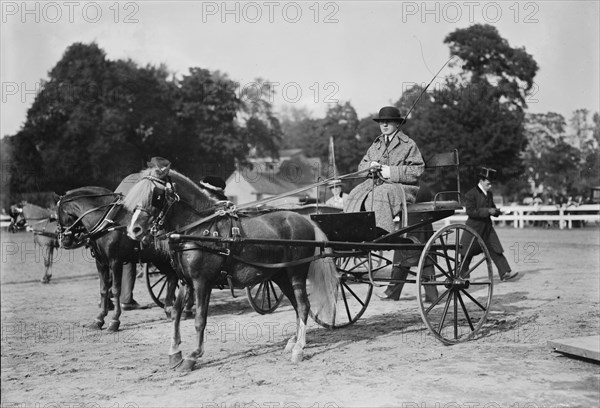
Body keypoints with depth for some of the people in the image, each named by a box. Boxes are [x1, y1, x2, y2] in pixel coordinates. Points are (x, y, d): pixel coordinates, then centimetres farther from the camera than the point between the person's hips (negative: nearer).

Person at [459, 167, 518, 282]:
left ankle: (505, 273, -5)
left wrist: (496, 211, 0)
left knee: (496, 250, -3)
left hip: (487, 226, 6)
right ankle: (461, 274, 18)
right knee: (467, 253, 4)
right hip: (474, 228, -6)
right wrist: (487, 211, -23)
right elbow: (470, 211, -19)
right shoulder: (471, 194, -13)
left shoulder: (489, 194, 11)